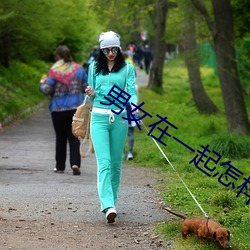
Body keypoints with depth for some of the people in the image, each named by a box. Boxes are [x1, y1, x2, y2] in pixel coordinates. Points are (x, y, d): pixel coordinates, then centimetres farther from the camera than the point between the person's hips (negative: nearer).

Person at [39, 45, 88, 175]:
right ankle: (75, 163, -14)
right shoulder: (78, 69, 2)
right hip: (76, 108, 2)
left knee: (60, 138, 10)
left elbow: (47, 90, -12)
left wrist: (42, 83, 9)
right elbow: (87, 87, 6)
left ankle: (60, 166, 16)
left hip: (58, 109, -2)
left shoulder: (54, 71, -9)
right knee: (74, 137, 4)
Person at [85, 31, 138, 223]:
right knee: (104, 162, -13)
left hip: (119, 118, 0)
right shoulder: (94, 68, 11)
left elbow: (132, 90, -4)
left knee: (116, 162, 7)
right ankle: (108, 206, -23)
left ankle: (111, 199, 22)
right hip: (99, 117, 0)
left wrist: (134, 107, -24)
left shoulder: (127, 68, 6)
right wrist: (91, 94, -5)